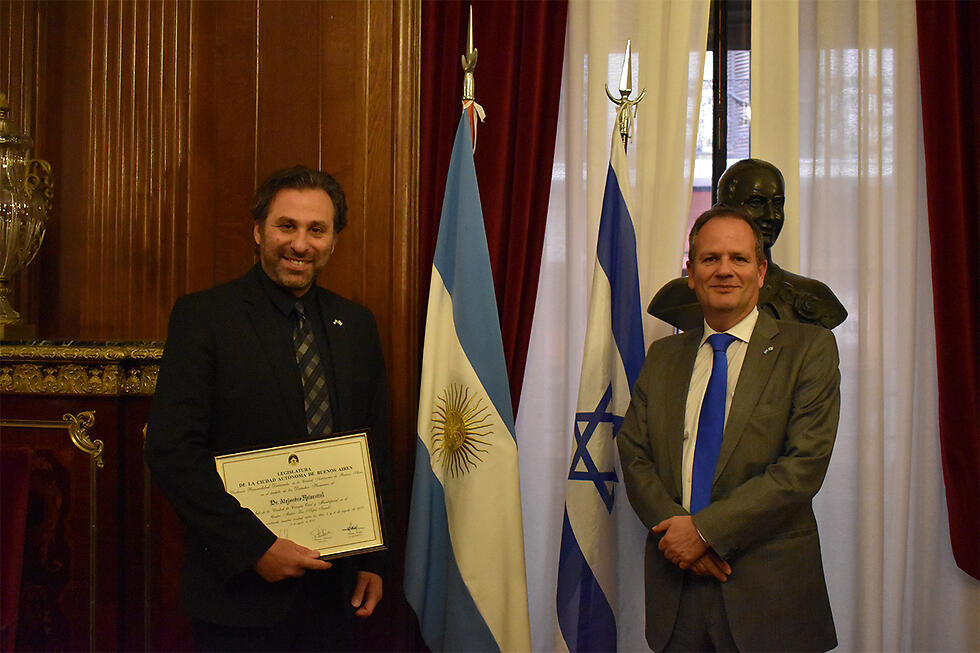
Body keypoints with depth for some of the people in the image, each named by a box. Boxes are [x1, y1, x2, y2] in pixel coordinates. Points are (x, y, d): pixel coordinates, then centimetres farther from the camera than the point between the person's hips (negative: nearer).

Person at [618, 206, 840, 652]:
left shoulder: (809, 348, -3)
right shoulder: (663, 356, 10)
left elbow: (805, 465, -11)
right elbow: (634, 455, 5)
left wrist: (705, 528, -15)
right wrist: (678, 530, -12)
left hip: (768, 587, -3)